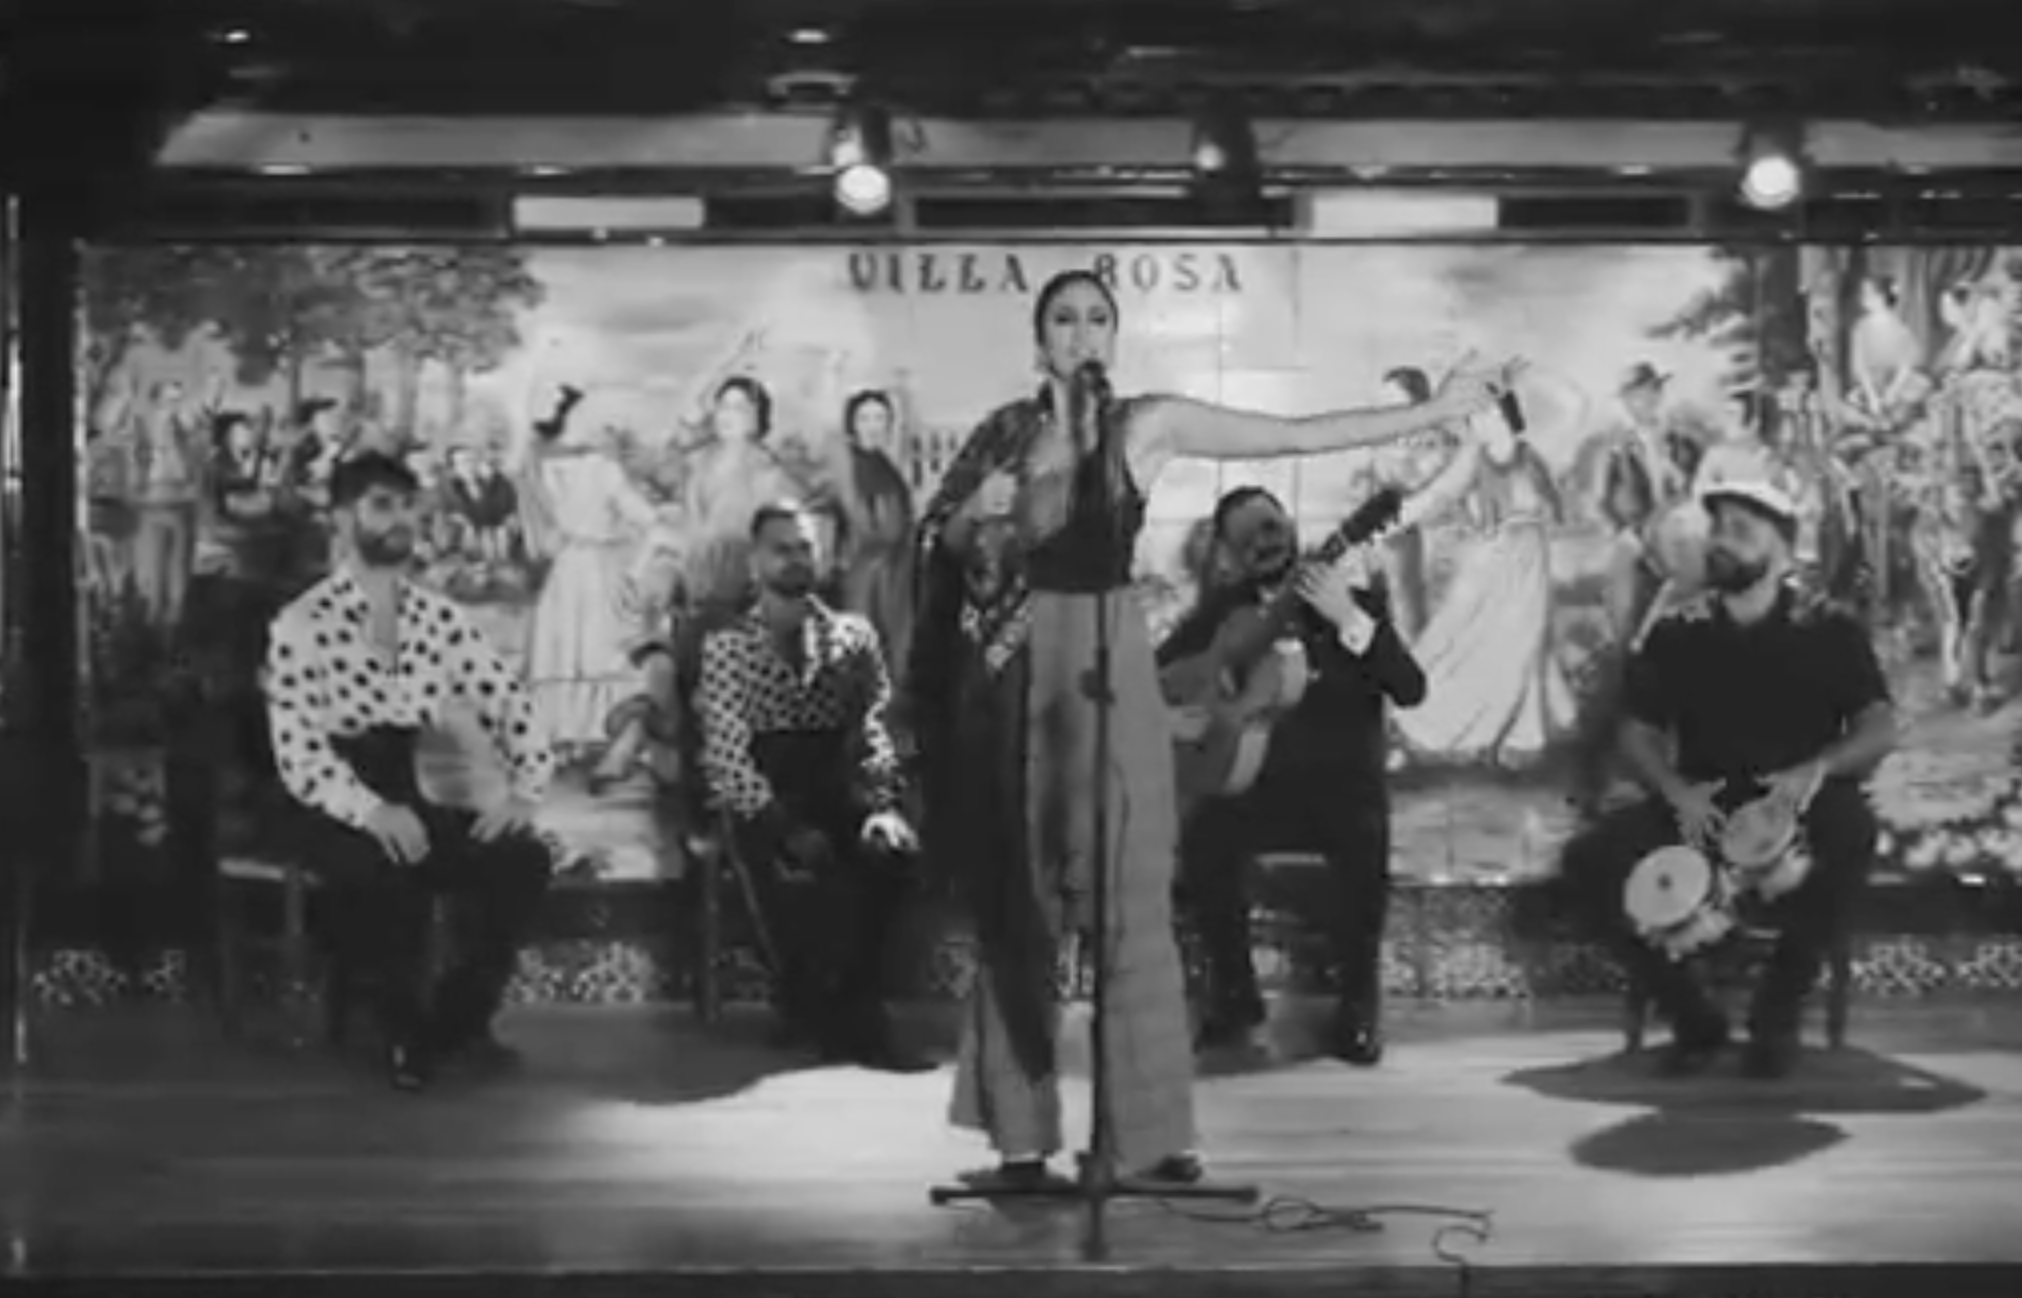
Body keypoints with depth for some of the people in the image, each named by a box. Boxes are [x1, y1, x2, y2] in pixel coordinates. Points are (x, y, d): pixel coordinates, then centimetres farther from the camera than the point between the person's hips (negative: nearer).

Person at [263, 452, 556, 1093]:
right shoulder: (302, 625, -8)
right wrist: (371, 809, -32)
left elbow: (509, 706, 9)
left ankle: (460, 1017, -1)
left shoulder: (441, 619, 8)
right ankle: (407, 1032, -10)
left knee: (524, 856, -20)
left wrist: (523, 789, -10)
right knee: (388, 871, -36)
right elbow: (298, 752, -16)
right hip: (335, 813, -5)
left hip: (410, 802, 5)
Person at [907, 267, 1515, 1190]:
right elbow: (939, 540, 13)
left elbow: (1303, 435, 2)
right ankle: (1021, 1135, 7)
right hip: (1006, 673, 2)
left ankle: (1155, 1132, -2)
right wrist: (976, 512, -9)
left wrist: (1433, 411, 0)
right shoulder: (1004, 432, 11)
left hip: (1104, 669, -2)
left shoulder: (1148, 425, 3)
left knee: (1132, 905, -6)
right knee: (1014, 908, 3)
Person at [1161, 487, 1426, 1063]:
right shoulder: (1225, 610, 7)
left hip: (1345, 783, -2)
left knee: (1364, 845, -35)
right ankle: (1234, 994, -9)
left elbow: (1410, 690, -12)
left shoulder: (1353, 591, -1)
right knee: (1202, 837, -28)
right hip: (1261, 781, 2)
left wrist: (1349, 618, -25)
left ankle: (1357, 1006, -17)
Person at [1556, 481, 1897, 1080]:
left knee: (1852, 829, -38)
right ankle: (1691, 1017, -9)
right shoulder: (1678, 634, 8)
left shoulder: (1829, 629, 1)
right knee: (1590, 857, -23)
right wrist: (1675, 790, -15)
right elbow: (1638, 734, 7)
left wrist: (1818, 768, -25)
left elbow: (1878, 727, -5)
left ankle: (1777, 1014, -19)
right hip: (1701, 807, 2)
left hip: (1795, 807, -2)